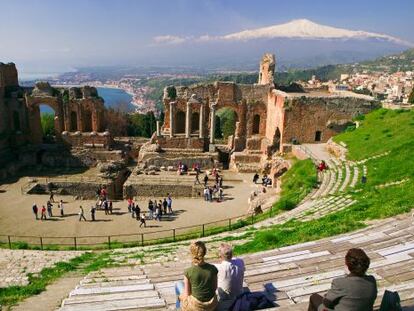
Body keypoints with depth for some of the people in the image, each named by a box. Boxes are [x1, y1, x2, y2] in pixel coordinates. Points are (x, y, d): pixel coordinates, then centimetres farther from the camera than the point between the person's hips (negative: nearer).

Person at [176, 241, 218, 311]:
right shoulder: (213, 268, -13)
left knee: (179, 284, 22)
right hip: (212, 305, 3)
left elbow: (187, 294, -11)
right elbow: (215, 287, 0)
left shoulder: (188, 271, -21)